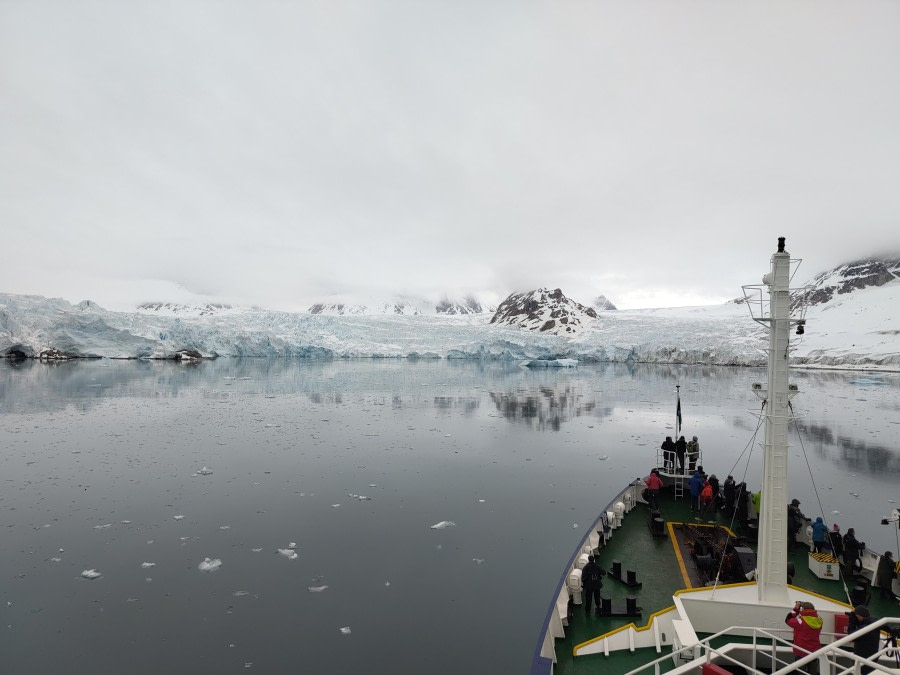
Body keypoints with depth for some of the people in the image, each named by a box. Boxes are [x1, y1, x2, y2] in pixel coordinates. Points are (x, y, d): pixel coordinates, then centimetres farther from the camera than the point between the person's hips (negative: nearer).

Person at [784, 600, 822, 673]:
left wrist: (796, 609, -6)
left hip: (801, 652, -5)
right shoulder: (819, 621, -8)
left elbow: (788, 620, -11)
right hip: (815, 651, 5)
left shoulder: (800, 621, -23)